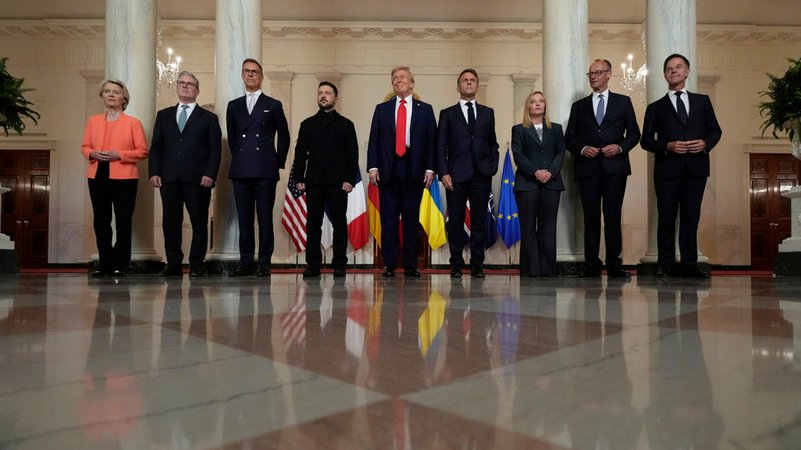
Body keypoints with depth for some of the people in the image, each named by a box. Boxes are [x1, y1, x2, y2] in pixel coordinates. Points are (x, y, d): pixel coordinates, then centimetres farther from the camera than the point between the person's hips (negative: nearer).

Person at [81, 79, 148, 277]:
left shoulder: (133, 122, 2)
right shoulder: (93, 121, 13)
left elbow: (142, 151, -3)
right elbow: (84, 146, 16)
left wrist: (119, 155, -15)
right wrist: (92, 154, -7)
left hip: (124, 178, -4)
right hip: (97, 177, 4)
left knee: (123, 222, -2)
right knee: (100, 222, 5)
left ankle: (120, 265, 7)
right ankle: (104, 264, 14)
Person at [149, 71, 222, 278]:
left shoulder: (208, 118, 10)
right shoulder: (164, 115, 18)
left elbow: (215, 150, 2)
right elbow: (155, 147, 13)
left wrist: (210, 174, -10)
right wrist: (154, 172, 1)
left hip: (197, 180, -2)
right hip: (169, 179, 3)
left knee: (199, 223, 0)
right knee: (170, 222, 3)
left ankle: (196, 265, 9)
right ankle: (173, 264, 11)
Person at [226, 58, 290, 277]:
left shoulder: (273, 105, 8)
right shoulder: (234, 106, 17)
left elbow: (284, 137, 11)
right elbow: (231, 137, 22)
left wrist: (279, 162, 8)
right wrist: (239, 158, 14)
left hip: (265, 171, -3)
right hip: (240, 171, 3)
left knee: (265, 218, -3)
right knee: (244, 219, 3)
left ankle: (264, 263, 2)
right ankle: (245, 263, 9)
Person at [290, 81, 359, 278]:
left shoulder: (346, 125, 10)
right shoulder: (307, 124, 16)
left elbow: (353, 155, 4)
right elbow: (300, 153, 12)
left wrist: (350, 179, -7)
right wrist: (298, 178, 1)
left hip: (337, 182, -2)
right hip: (314, 182, 2)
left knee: (339, 224, 0)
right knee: (313, 224, 1)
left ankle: (339, 265, 6)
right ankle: (313, 265, 7)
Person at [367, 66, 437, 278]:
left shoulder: (425, 109, 11)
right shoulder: (382, 109, 13)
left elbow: (431, 141, 6)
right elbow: (373, 140, 7)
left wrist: (430, 168, -4)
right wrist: (373, 167, -4)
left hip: (414, 169, 0)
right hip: (388, 169, 1)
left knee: (412, 219, 3)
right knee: (388, 220, 0)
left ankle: (410, 265, 11)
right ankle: (389, 265, 7)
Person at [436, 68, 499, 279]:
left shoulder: (488, 113, 16)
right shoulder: (447, 113, 10)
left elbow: (493, 143, 17)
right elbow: (441, 146, 4)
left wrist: (492, 166, 2)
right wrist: (443, 173, -6)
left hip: (481, 176, 2)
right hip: (456, 175, -1)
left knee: (479, 222, 3)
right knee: (455, 222, 0)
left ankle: (477, 264, 11)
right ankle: (456, 265, 10)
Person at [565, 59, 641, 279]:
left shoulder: (623, 102, 13)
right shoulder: (579, 106, 16)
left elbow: (634, 133, 10)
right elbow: (569, 138, 11)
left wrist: (620, 147, -8)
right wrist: (582, 149, -7)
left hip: (614, 167, -1)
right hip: (587, 168, 1)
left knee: (613, 216, -3)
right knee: (591, 217, 1)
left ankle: (614, 265, 3)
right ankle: (591, 265, 5)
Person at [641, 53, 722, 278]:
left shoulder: (702, 101, 16)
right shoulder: (656, 108, 10)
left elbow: (715, 130, 15)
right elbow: (646, 140, 5)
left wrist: (706, 143, -6)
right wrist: (667, 146, -12)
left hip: (696, 167, 2)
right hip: (668, 169, -1)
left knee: (691, 217, 3)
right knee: (666, 218, 0)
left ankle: (689, 264, 8)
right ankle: (665, 264, 7)